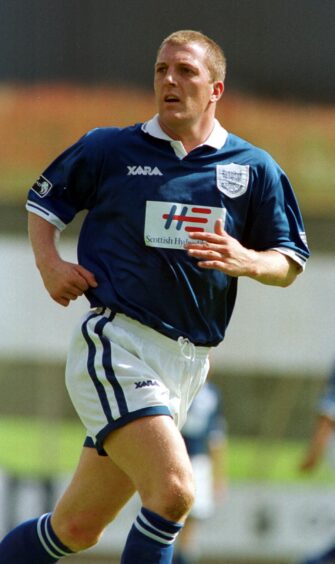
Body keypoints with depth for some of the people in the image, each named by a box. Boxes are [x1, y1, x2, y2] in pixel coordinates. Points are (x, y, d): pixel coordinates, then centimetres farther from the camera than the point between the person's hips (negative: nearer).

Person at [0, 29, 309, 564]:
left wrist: (245, 260, -11)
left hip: (187, 362, 4)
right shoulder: (109, 149, 3)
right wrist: (48, 262, -1)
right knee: (173, 491, -24)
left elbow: (290, 263, 10)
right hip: (115, 343, -4)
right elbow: (43, 199, 18)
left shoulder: (254, 169, 8)